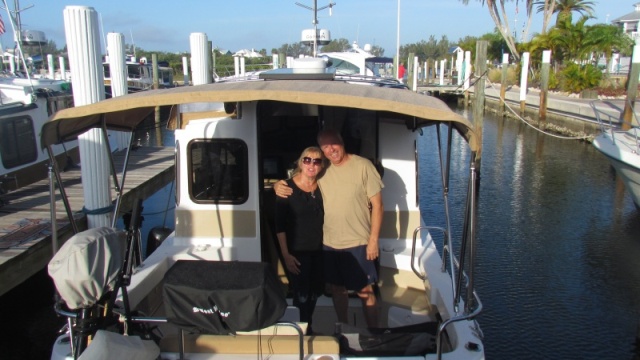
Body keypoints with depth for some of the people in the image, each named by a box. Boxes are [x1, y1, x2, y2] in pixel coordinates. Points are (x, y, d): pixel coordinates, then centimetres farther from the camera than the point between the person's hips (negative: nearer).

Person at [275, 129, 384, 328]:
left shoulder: (363, 166, -10)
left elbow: (377, 204, -8)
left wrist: (373, 239, -12)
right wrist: (278, 185, -14)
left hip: (358, 243, -4)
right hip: (329, 243, 5)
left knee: (365, 291, 5)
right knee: (337, 289, 19)